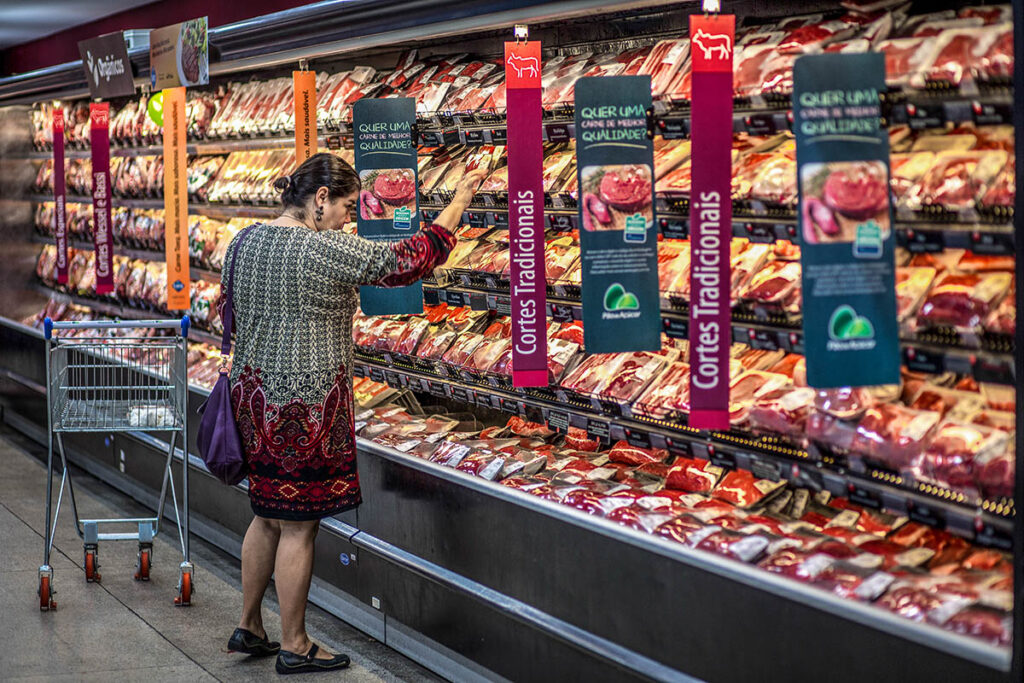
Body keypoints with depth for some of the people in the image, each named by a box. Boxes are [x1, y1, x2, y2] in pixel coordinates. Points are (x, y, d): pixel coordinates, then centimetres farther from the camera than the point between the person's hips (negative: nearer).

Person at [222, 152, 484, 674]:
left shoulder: (244, 241, 6)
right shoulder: (327, 251, -18)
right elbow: (409, 260, -14)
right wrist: (458, 202, -4)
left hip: (254, 395, 8)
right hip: (306, 407, -8)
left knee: (268, 517, 20)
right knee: (298, 528, 2)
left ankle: (248, 627, 29)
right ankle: (293, 648, 12)